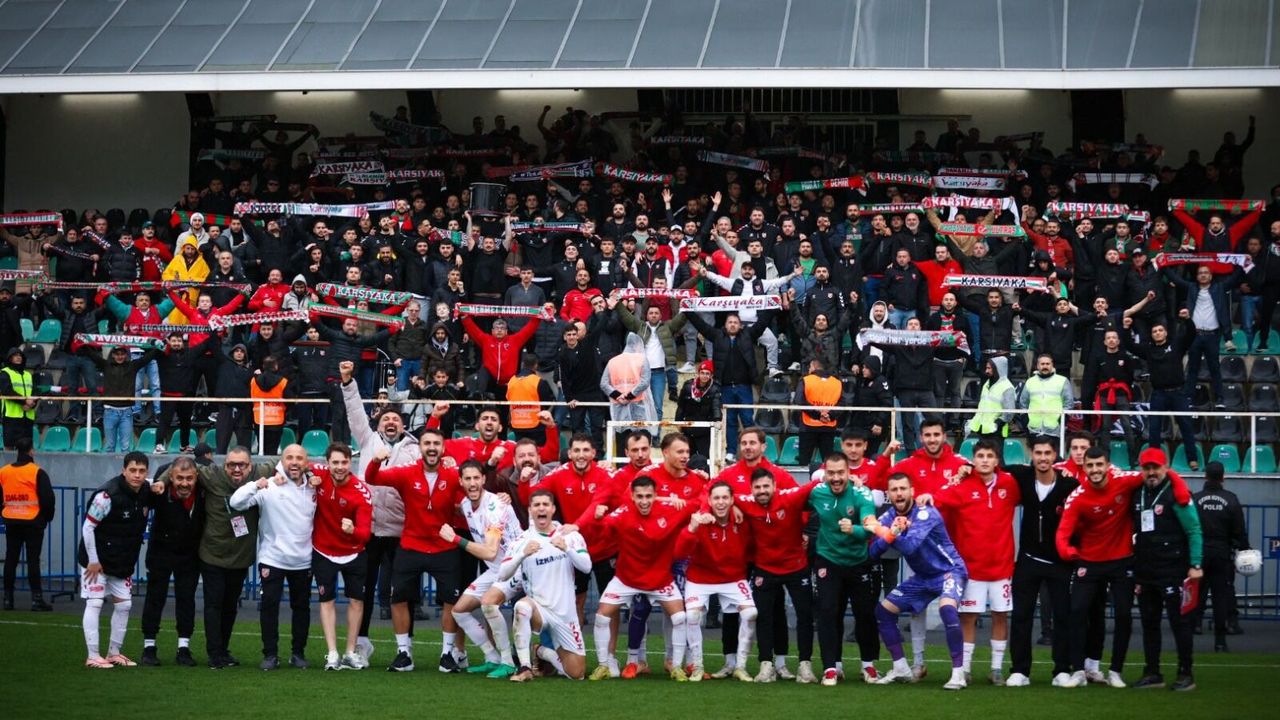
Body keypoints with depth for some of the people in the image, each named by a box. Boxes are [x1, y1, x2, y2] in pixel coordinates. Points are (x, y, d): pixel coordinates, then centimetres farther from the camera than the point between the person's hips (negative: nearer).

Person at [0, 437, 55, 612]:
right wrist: (47, 517, 5)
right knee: (33, 560, -2)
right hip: (32, 522, -4)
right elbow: (48, 498, -10)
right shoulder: (37, 473, -10)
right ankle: (36, 599, -5)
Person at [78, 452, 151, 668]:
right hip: (97, 560, -7)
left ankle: (114, 653, 20)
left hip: (123, 563, 7)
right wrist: (93, 560, -16)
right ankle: (93, 657, -5)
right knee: (94, 603, -7)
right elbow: (88, 527, -18)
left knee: (124, 604, 9)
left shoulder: (146, 493, -3)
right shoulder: (108, 495, -23)